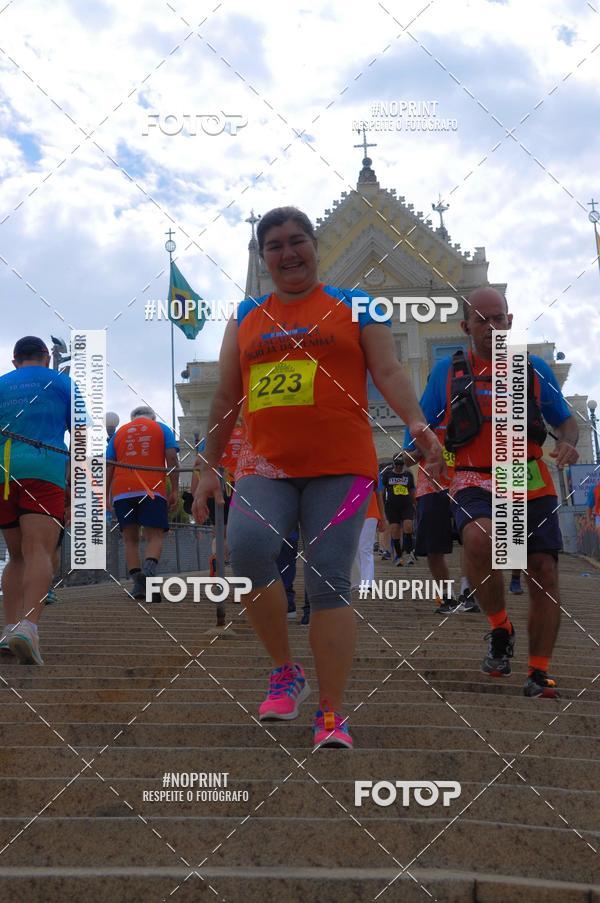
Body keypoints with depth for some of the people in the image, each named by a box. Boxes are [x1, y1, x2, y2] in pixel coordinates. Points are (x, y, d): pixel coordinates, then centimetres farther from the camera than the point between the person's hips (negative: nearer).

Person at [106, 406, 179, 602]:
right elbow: (172, 459, 5)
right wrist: (175, 491, 3)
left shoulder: (119, 433, 22)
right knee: (155, 536, -3)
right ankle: (148, 573, -31)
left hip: (122, 491, 2)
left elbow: (108, 465, 14)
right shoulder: (162, 429, 17)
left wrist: (106, 496, 14)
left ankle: (138, 584, -7)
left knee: (130, 539, 8)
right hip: (152, 489, -2)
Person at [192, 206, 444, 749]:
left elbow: (388, 372, 0)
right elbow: (226, 397, 20)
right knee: (248, 549, -24)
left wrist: (417, 423, -17)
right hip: (265, 467, 2)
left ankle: (332, 716, -2)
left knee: (329, 583, -8)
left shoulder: (352, 306, 9)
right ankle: (285, 672, -4)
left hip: (340, 466, -2)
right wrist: (209, 467, 16)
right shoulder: (246, 317, 18)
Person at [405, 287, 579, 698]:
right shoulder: (448, 371, 7)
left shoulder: (535, 369, 8)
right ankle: (500, 629, -10)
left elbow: (566, 420, 16)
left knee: (544, 573, -2)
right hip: (477, 483, -2)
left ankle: (539, 672, 12)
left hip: (532, 485, 2)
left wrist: (569, 443, -7)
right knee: (479, 538, -32)